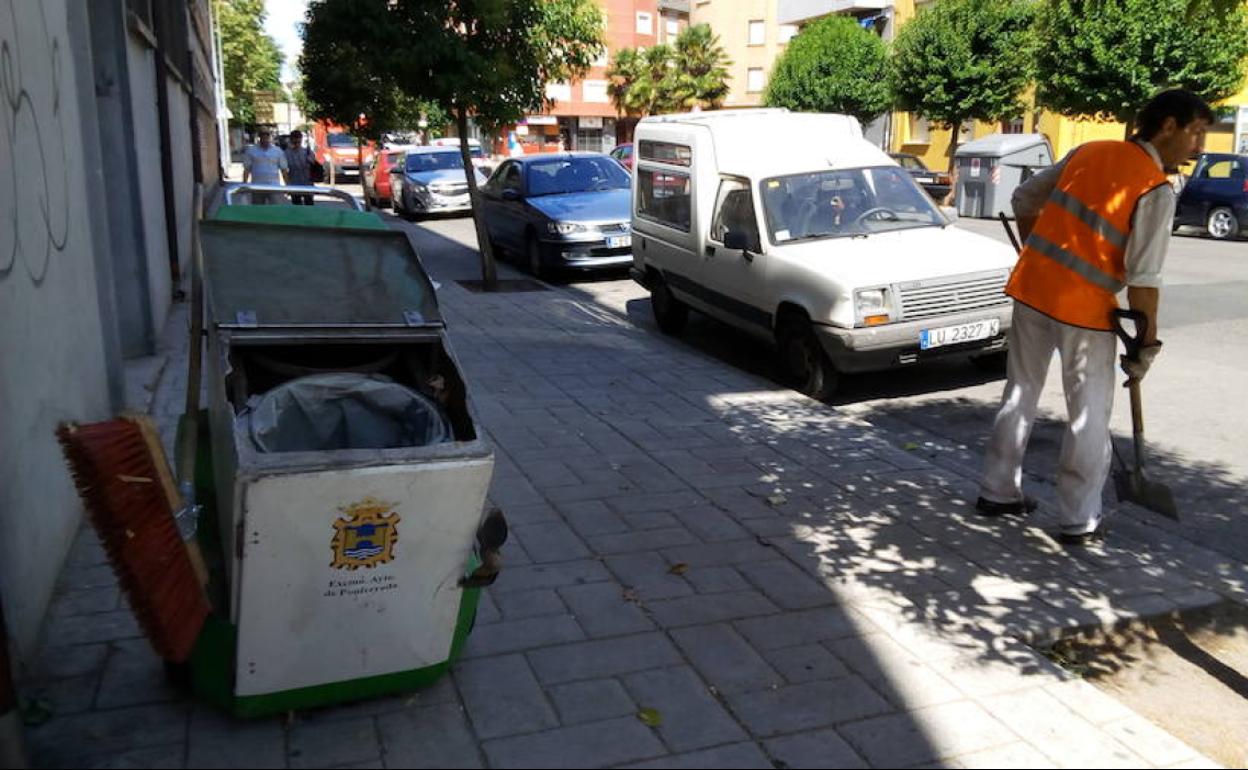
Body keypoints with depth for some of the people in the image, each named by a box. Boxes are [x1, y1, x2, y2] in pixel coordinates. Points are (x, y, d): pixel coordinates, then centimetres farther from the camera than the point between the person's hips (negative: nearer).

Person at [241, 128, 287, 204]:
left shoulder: (278, 151, 7)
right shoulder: (251, 151, 6)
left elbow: (284, 169, 8)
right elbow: (246, 169, 7)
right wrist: (244, 184, 1)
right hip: (257, 187, 1)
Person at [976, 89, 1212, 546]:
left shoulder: (1087, 152, 9)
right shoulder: (1156, 190, -10)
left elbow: (1024, 199, 15)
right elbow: (1143, 278, -14)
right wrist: (1148, 342, -6)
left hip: (1032, 287, 6)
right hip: (1084, 307, -6)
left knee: (1019, 395, 17)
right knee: (1089, 416, 7)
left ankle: (997, 492, 27)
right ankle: (1079, 522, 15)